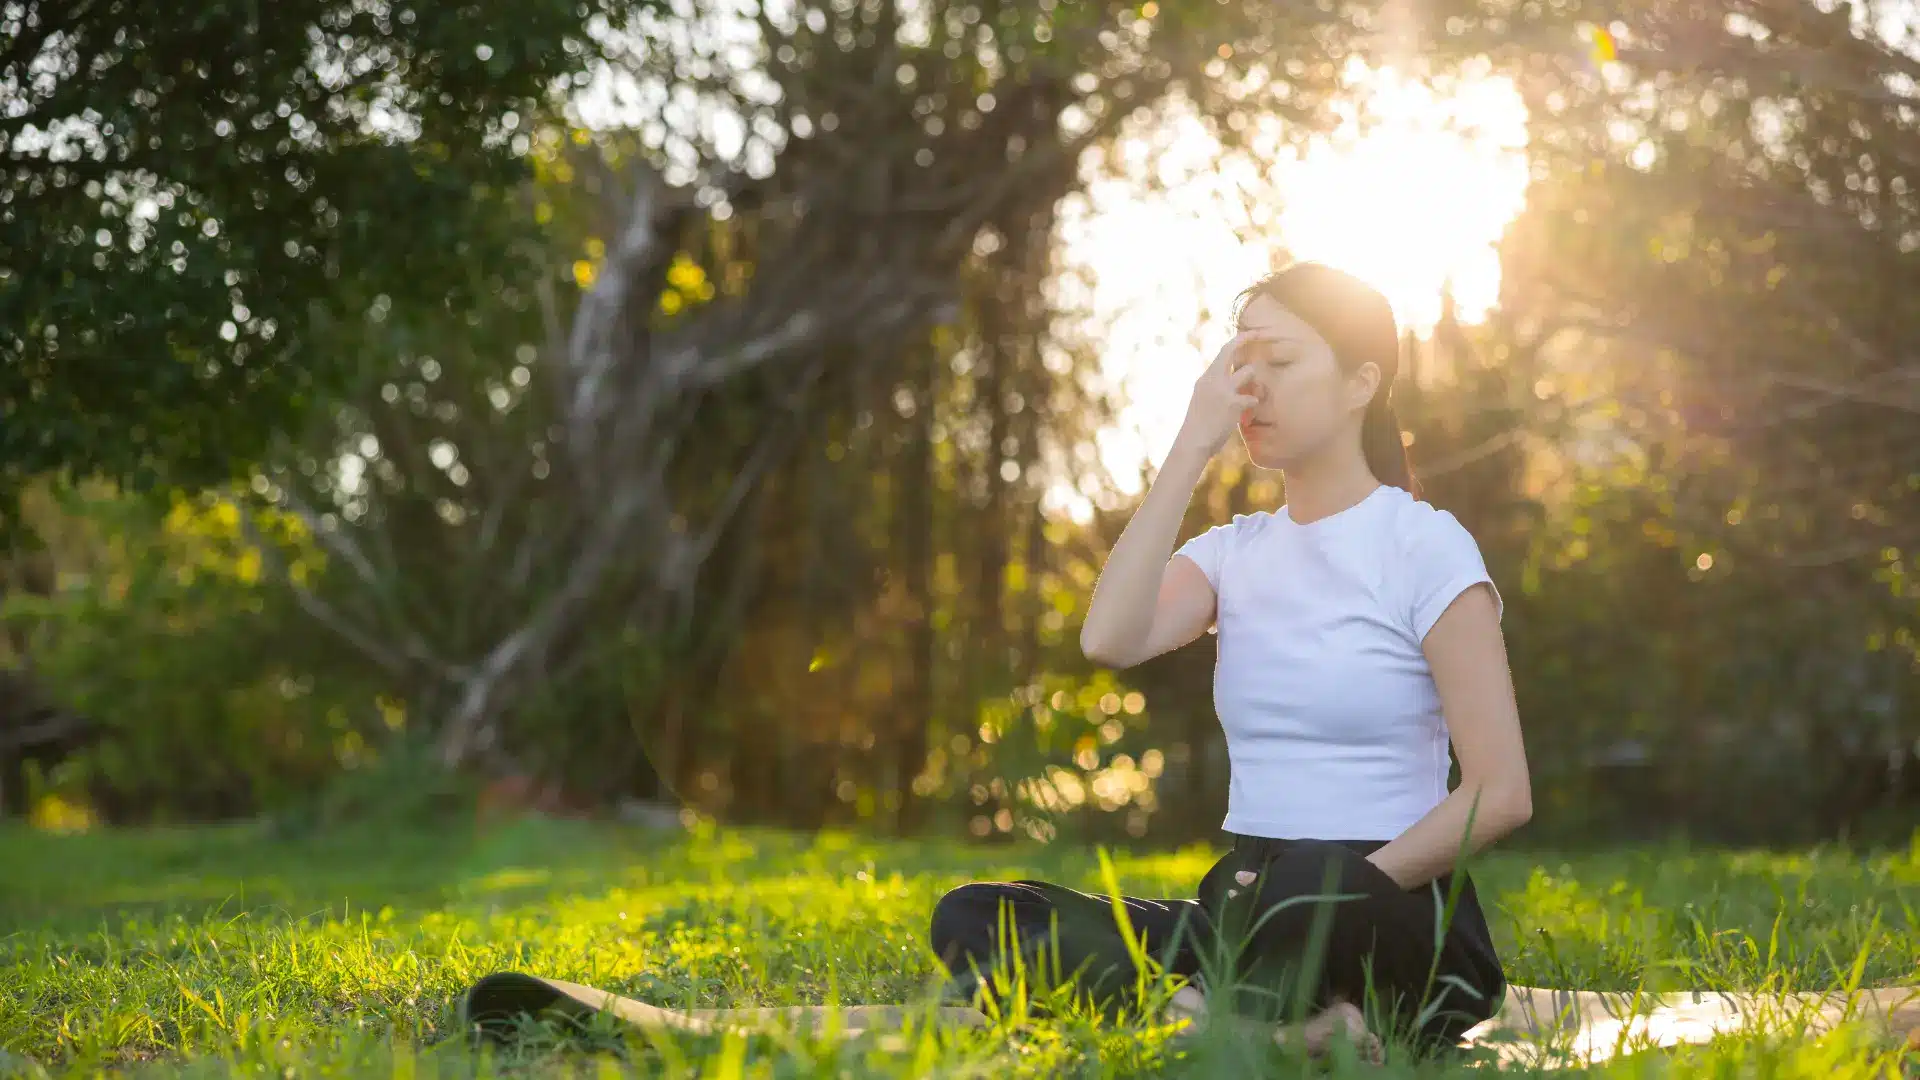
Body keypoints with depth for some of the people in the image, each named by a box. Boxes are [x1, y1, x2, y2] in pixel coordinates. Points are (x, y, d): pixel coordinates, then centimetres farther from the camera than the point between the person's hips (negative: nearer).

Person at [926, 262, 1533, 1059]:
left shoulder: (1423, 545, -2)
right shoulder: (1234, 551, 13)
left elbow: (1501, 792, -9)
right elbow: (1110, 640, -10)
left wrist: (1344, 896, -18)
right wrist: (1193, 447, -8)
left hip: (1396, 923, -6)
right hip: (1248, 902, 6)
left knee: (1317, 881, -44)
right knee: (971, 918, -18)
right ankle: (1284, 1022, -27)